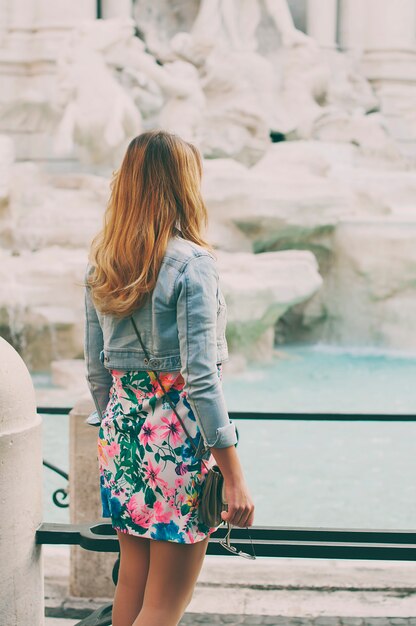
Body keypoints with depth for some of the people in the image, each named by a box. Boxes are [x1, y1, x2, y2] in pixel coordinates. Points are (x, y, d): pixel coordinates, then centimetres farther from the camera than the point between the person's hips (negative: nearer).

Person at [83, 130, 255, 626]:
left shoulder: (100, 263, 5)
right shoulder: (191, 261, -15)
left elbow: (96, 371, 10)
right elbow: (200, 377, -19)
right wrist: (233, 474, -16)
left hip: (121, 427, 7)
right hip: (178, 429, -7)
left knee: (131, 580, 20)